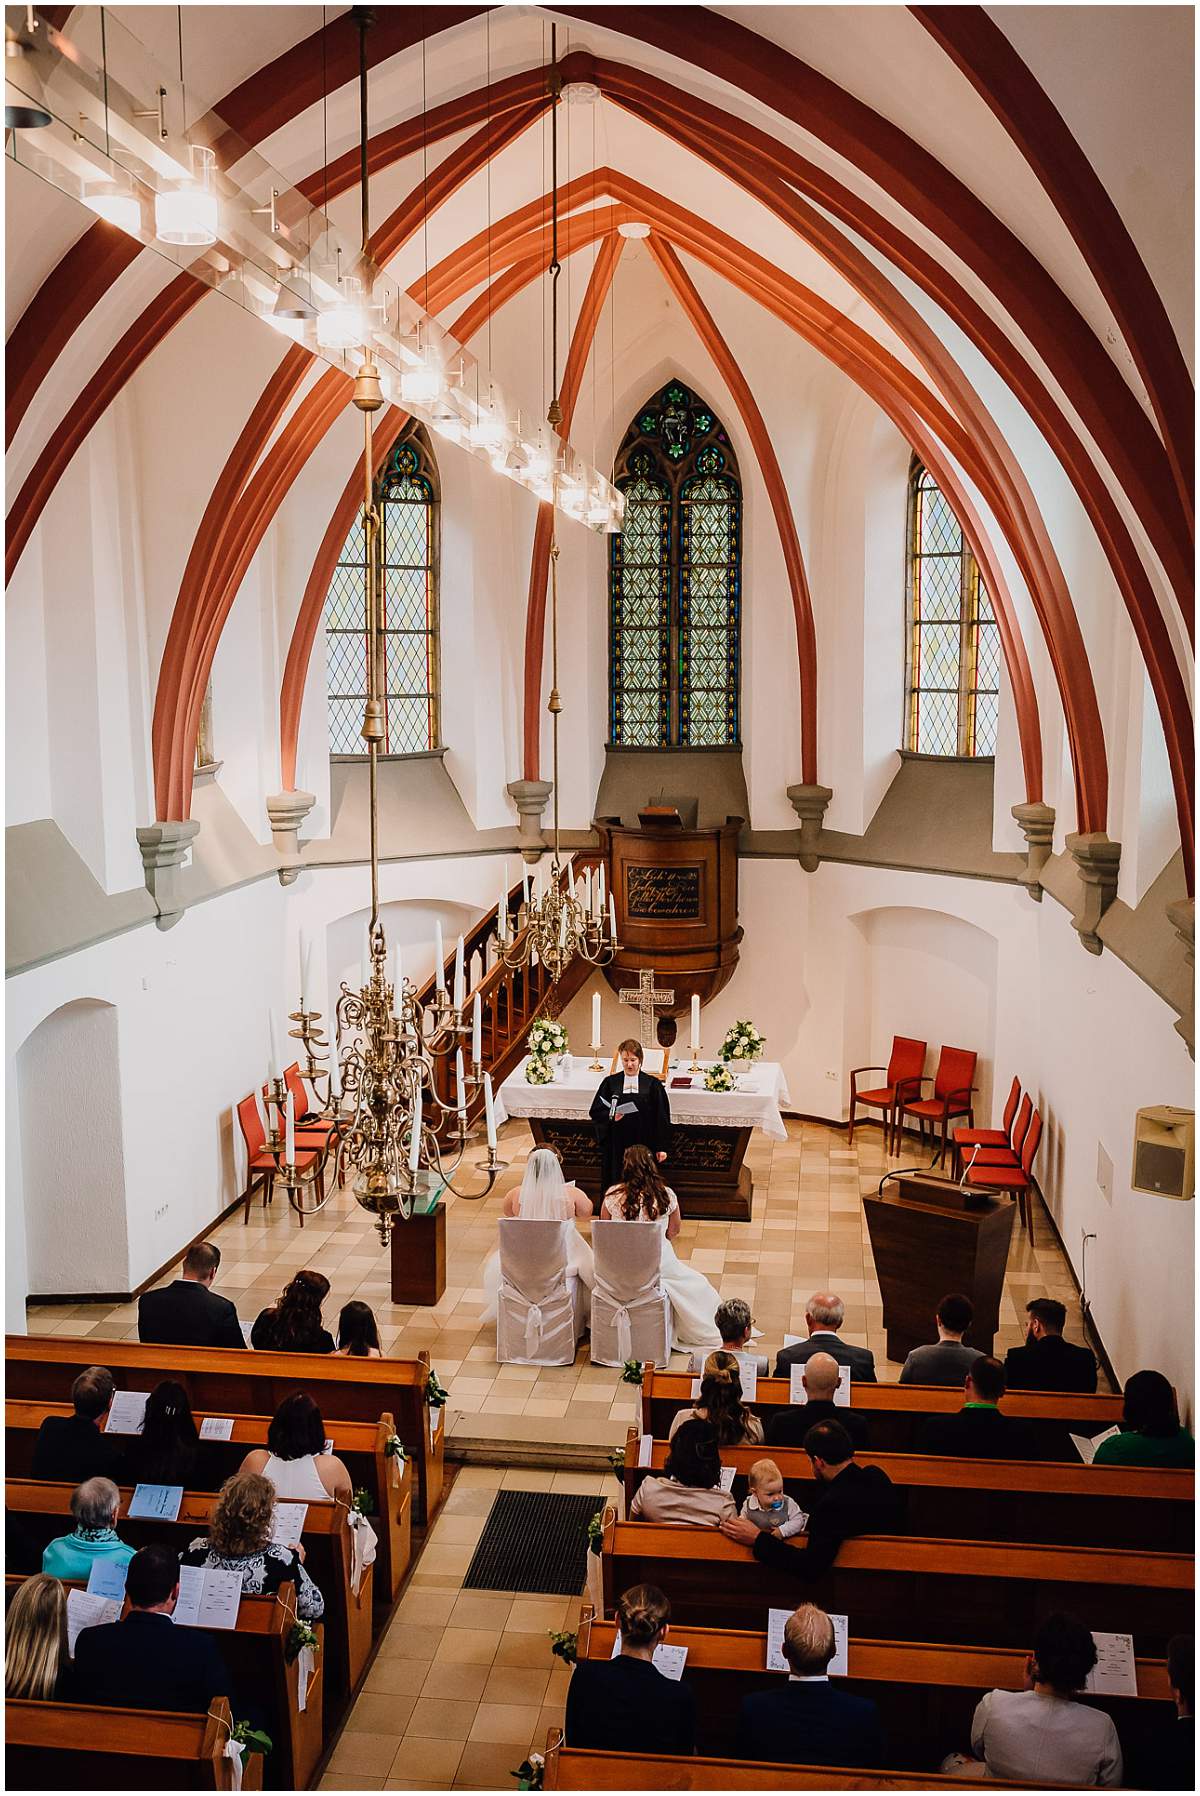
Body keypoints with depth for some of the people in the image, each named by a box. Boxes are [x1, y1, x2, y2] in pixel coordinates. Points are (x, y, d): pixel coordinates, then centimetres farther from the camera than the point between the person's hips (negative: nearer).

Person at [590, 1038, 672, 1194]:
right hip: (616, 1145, 1)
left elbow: (661, 1117, 1)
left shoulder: (652, 1084, 0)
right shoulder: (610, 1083, 4)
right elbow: (595, 1111, 4)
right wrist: (611, 1116, -16)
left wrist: (661, 1147, -3)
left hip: (643, 1144, -1)